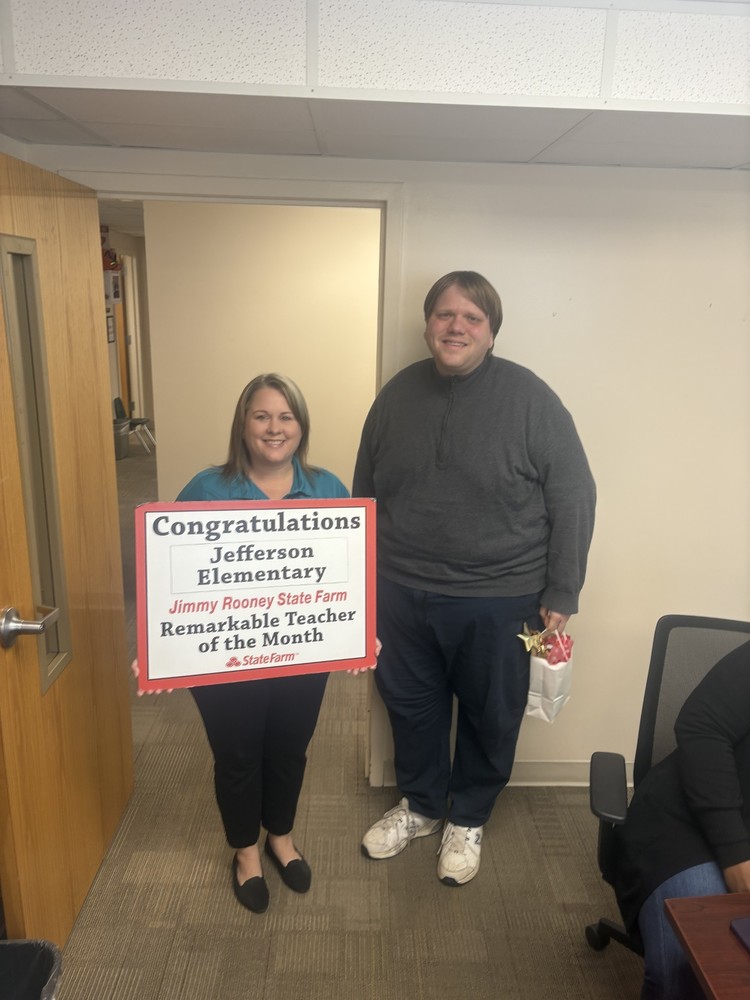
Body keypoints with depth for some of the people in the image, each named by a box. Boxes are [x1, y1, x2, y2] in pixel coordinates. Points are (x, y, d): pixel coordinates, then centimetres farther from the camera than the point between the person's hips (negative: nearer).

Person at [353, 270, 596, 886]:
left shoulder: (529, 398, -11)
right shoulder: (398, 394, 1)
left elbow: (574, 500, -9)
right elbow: (365, 492, 10)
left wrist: (560, 595, -10)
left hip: (498, 601, -3)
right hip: (402, 594, 4)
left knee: (490, 718, 15)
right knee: (412, 707, 20)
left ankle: (468, 819, 42)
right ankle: (420, 806, 45)